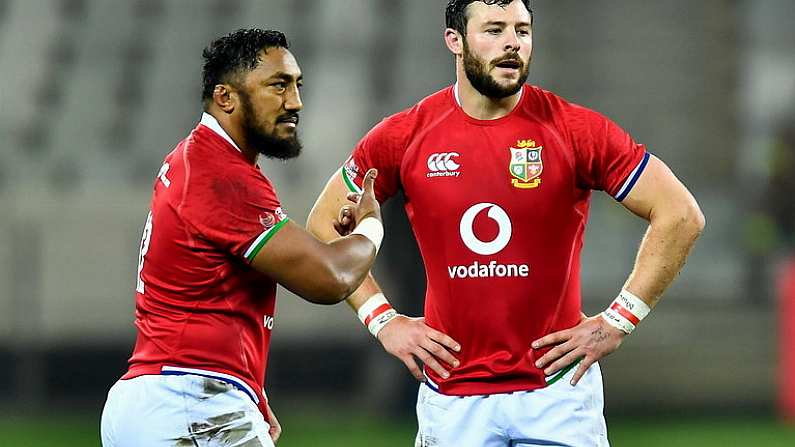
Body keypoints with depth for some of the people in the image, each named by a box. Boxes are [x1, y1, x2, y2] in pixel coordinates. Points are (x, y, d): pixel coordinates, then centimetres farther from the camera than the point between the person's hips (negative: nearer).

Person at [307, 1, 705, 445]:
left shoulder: (577, 131, -5)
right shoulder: (405, 136, 0)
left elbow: (681, 216, -2)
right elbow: (325, 224, 12)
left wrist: (617, 323, -5)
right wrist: (382, 320, 3)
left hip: (558, 390, -1)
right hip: (452, 395, 1)